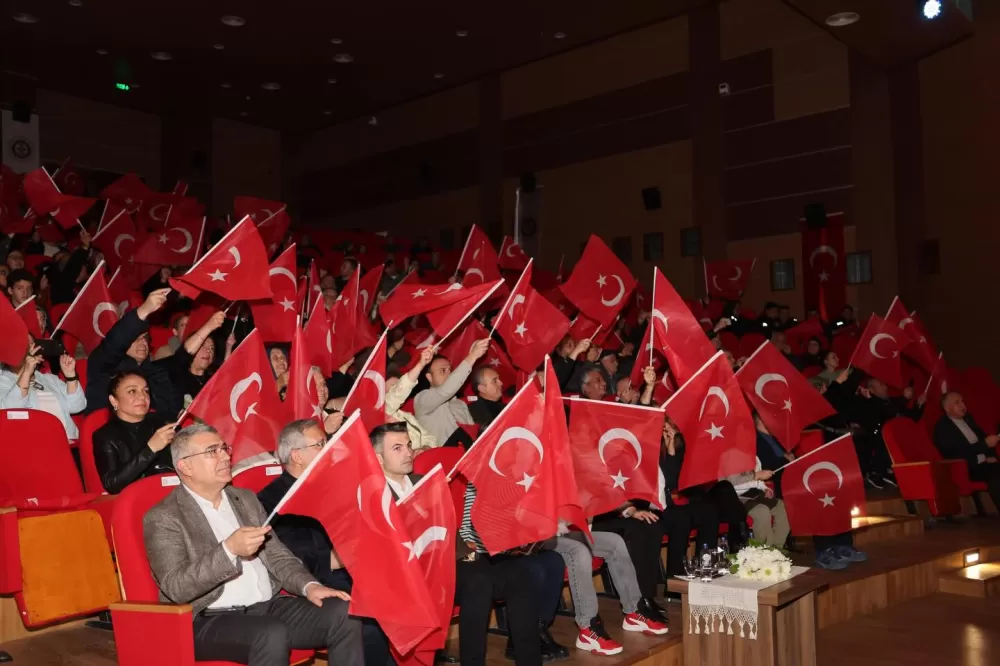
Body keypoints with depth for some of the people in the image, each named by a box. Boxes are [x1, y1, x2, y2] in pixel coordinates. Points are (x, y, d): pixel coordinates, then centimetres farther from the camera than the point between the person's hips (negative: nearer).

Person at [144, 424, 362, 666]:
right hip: (211, 621, -6)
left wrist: (309, 586, -3)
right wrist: (229, 550, -26)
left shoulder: (245, 499, 16)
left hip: (268, 607, 6)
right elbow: (177, 588, -14)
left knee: (343, 614, -16)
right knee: (272, 634, -35)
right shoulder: (163, 518, -4)